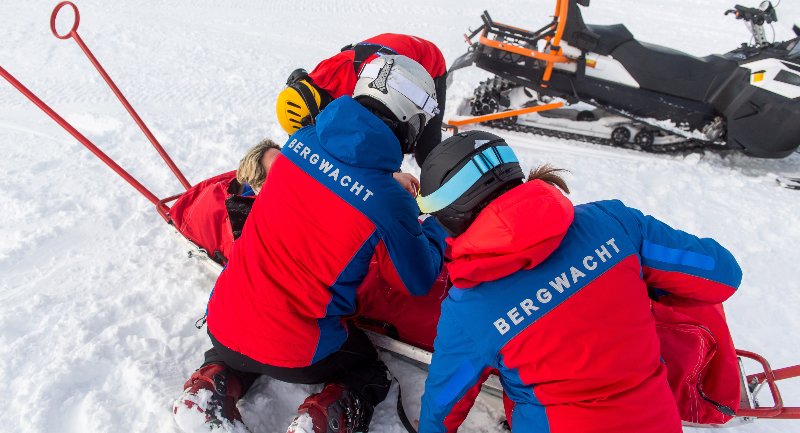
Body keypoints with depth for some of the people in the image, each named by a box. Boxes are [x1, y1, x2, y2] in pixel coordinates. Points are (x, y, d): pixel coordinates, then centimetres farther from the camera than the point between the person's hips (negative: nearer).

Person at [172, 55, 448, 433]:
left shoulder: (301, 140, -7)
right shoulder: (389, 204, -22)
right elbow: (416, 281, -5)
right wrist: (434, 227, 13)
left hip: (223, 321, 5)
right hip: (297, 353, -5)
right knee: (371, 379, 24)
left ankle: (213, 387, 13)